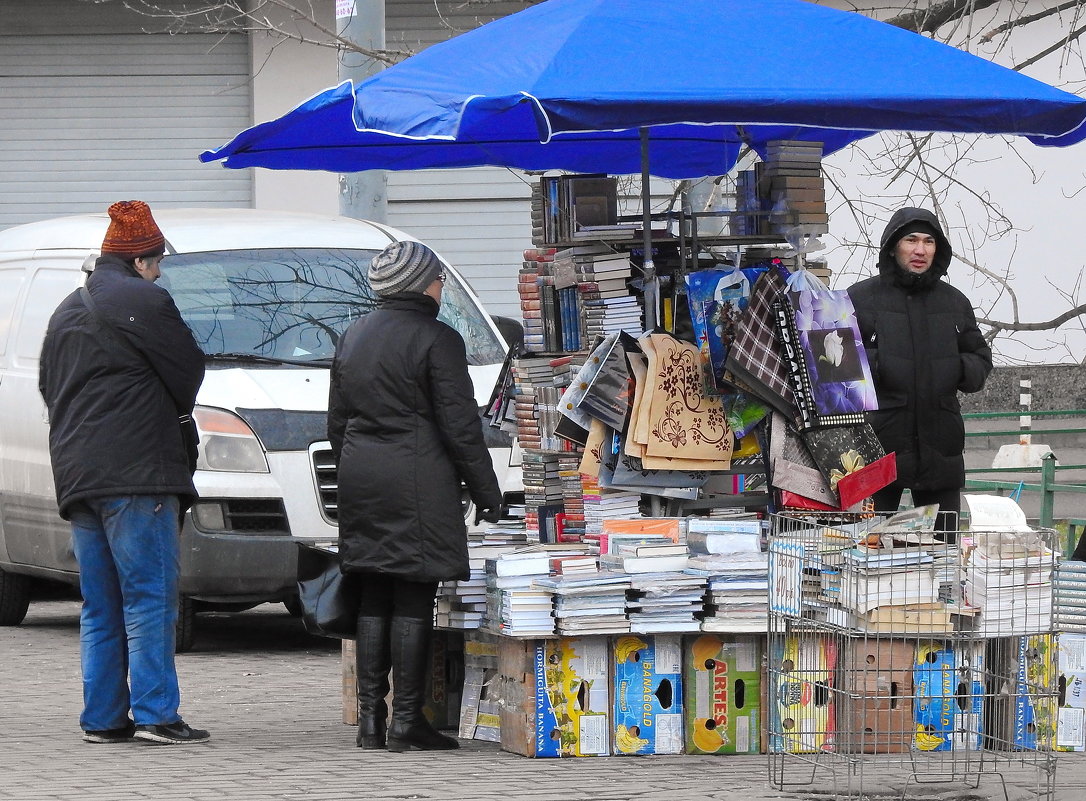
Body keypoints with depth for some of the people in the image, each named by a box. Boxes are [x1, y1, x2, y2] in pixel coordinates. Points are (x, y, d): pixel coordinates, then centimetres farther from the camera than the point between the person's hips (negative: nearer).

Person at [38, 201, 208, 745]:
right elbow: (188, 373, -2)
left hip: (75, 471, 8)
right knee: (149, 596, -8)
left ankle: (103, 718, 8)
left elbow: (49, 386, 26)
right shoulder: (142, 301, -7)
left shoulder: (66, 312, 20)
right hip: (136, 473, -8)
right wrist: (170, 412, 17)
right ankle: (155, 714, -12)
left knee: (100, 604, 10)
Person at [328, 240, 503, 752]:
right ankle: (406, 722, -5)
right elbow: (460, 427, -10)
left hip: (360, 480, 7)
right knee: (413, 601, -4)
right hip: (418, 485, -7)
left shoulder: (353, 337, 12)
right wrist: (487, 492, -3)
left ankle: (371, 719, 9)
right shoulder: (436, 340, -9)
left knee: (374, 599, 10)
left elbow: (337, 422, 18)